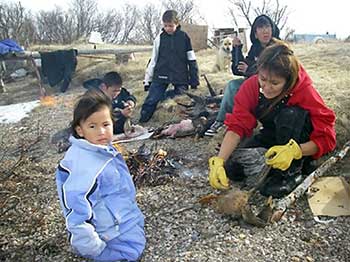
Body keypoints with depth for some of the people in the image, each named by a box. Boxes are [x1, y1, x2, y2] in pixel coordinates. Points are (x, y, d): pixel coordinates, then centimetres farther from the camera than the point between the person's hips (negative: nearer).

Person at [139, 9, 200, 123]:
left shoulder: (184, 37, 2)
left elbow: (191, 61, 5)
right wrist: (147, 79, 8)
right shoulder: (160, 38, 4)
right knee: (150, 103, -10)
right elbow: (153, 60, 9)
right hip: (160, 77, 0)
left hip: (180, 77, 0)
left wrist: (194, 80, 2)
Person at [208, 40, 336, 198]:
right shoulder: (251, 86, -21)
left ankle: (292, 171, -18)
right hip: (271, 136, 3)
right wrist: (218, 161, -40)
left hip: (301, 141, -2)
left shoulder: (304, 91, -29)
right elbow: (237, 126, -26)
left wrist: (295, 151, -47)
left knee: (289, 114, -35)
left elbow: (326, 137, -28)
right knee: (231, 168, -17)